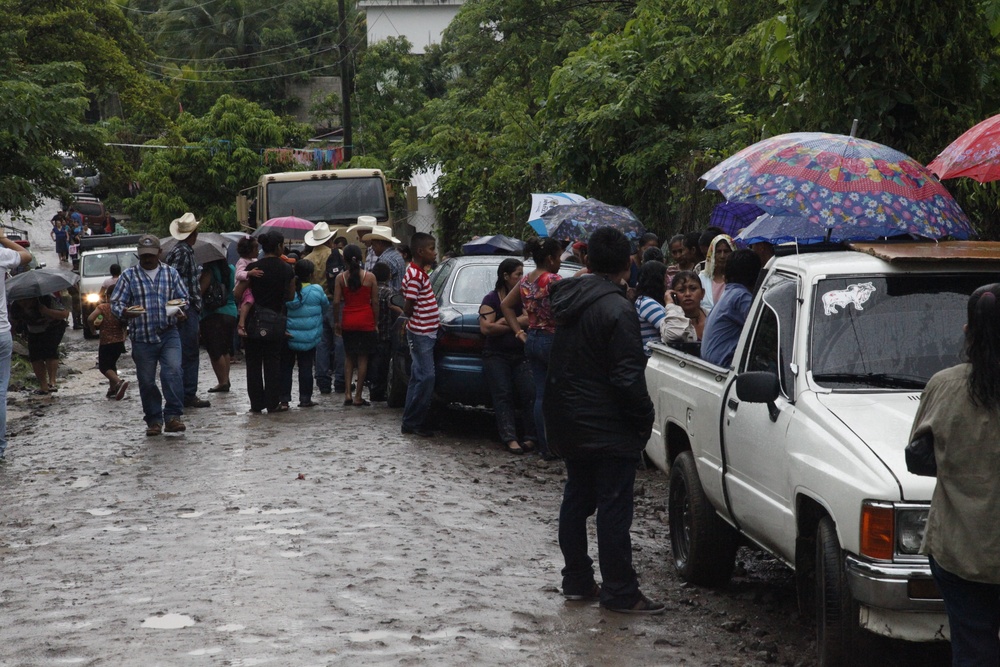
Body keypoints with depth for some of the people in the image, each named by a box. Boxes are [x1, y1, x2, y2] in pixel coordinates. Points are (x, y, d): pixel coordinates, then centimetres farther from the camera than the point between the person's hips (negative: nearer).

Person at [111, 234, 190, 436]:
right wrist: (125, 311, -21)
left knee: (173, 371, -20)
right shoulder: (129, 275, 6)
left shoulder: (171, 273, 11)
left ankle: (173, 417, -18)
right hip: (142, 338, 0)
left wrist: (180, 310, -9)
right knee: (146, 381, 5)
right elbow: (115, 302, 2)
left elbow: (183, 297, 14)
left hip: (169, 334, 0)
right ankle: (154, 421, 18)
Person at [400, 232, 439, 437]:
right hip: (420, 333, -10)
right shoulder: (415, 276, -19)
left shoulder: (421, 272, 13)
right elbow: (408, 309, -20)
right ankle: (413, 422, -3)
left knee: (419, 378, 13)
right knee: (426, 377, -8)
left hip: (426, 333, 10)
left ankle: (412, 421, 19)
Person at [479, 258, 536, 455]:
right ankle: (510, 438, -15)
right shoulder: (491, 299, 1)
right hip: (496, 356, -2)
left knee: (529, 394, -12)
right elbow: (486, 328, -12)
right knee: (503, 396, -11)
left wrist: (504, 322, -13)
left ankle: (531, 437, -10)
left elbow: (529, 319, -5)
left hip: (521, 355, 3)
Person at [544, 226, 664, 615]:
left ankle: (576, 581, 22)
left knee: (576, 500, 15)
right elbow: (628, 377, -21)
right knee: (613, 508, -4)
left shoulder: (568, 301, 8)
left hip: (569, 424, 9)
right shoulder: (617, 309, -19)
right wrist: (645, 418, -9)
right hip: (609, 429, -8)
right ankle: (620, 593, 0)